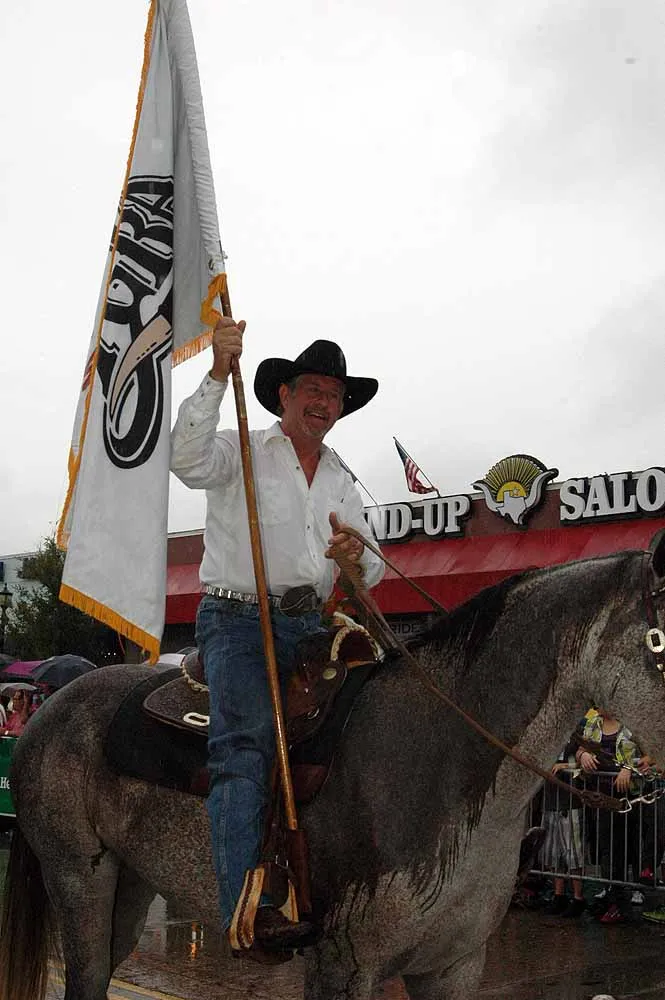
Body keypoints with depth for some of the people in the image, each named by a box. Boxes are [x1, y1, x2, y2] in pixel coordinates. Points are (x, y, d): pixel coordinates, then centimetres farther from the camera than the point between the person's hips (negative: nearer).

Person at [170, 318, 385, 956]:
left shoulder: (342, 485, 23)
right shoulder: (241, 453, 7)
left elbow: (370, 575, 17)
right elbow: (188, 459, -16)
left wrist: (359, 556, -8)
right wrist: (217, 375, -24)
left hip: (307, 625, 6)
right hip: (238, 618, -5)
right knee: (247, 738, -25)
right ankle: (246, 907, -33)